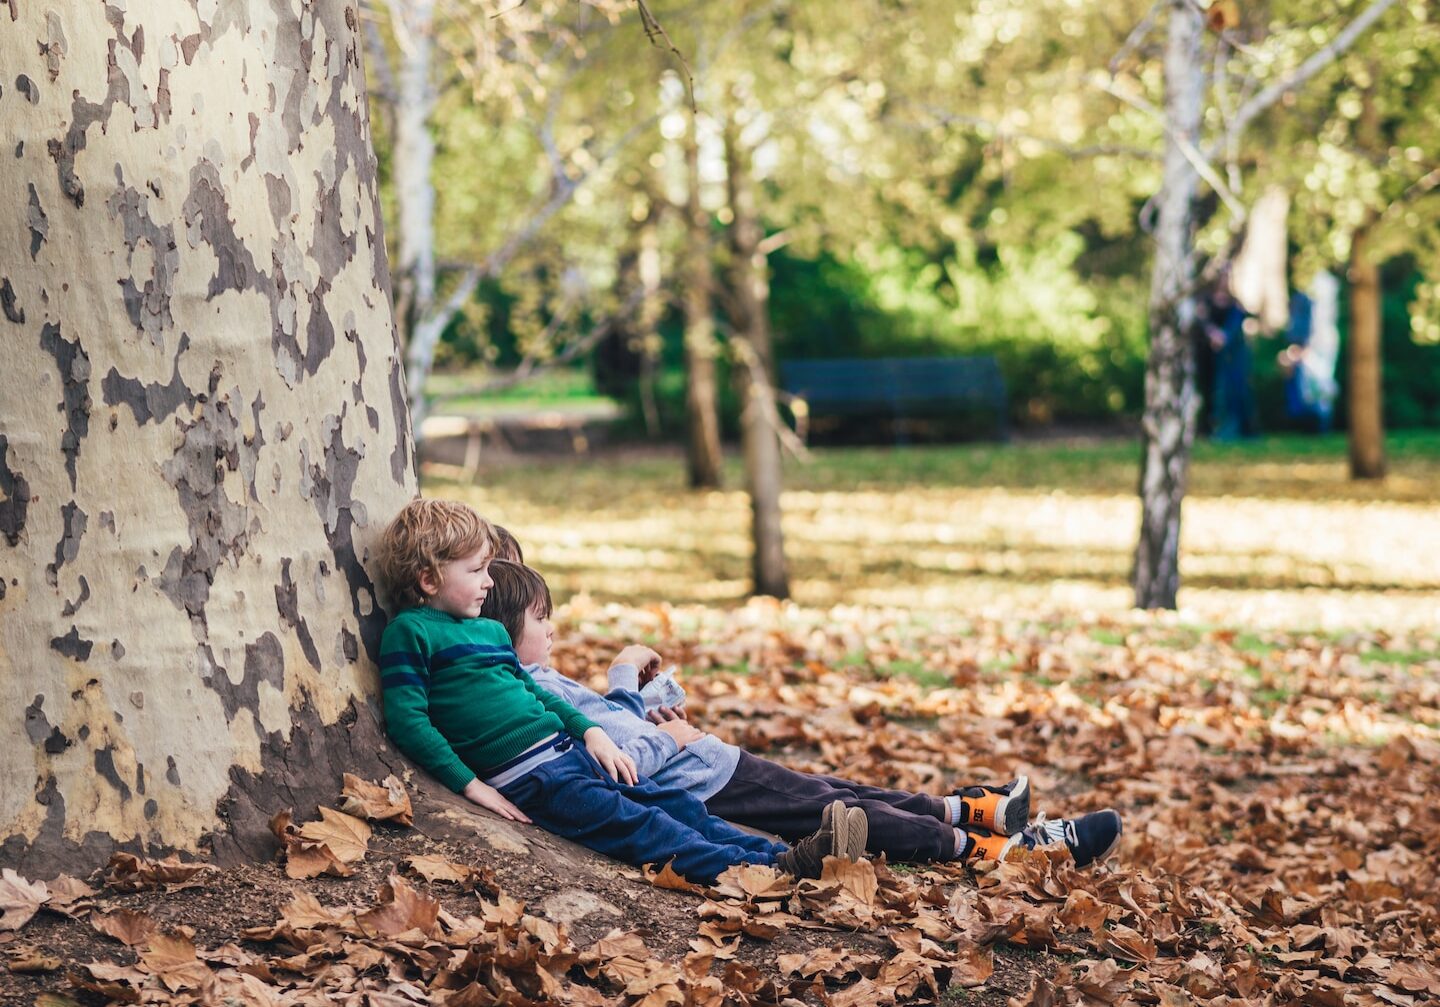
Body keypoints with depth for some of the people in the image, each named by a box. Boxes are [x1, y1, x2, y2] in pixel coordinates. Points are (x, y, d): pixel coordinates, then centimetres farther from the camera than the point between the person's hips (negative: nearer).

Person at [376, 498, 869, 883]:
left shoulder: (490, 631, 20)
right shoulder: (409, 633, -5)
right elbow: (407, 721, -12)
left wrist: (590, 731, 14)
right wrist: (470, 784, -17)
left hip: (566, 750, 9)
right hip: (524, 778, -9)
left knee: (674, 805, -3)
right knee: (634, 824, -20)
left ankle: (782, 854, -12)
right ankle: (766, 870, -31)